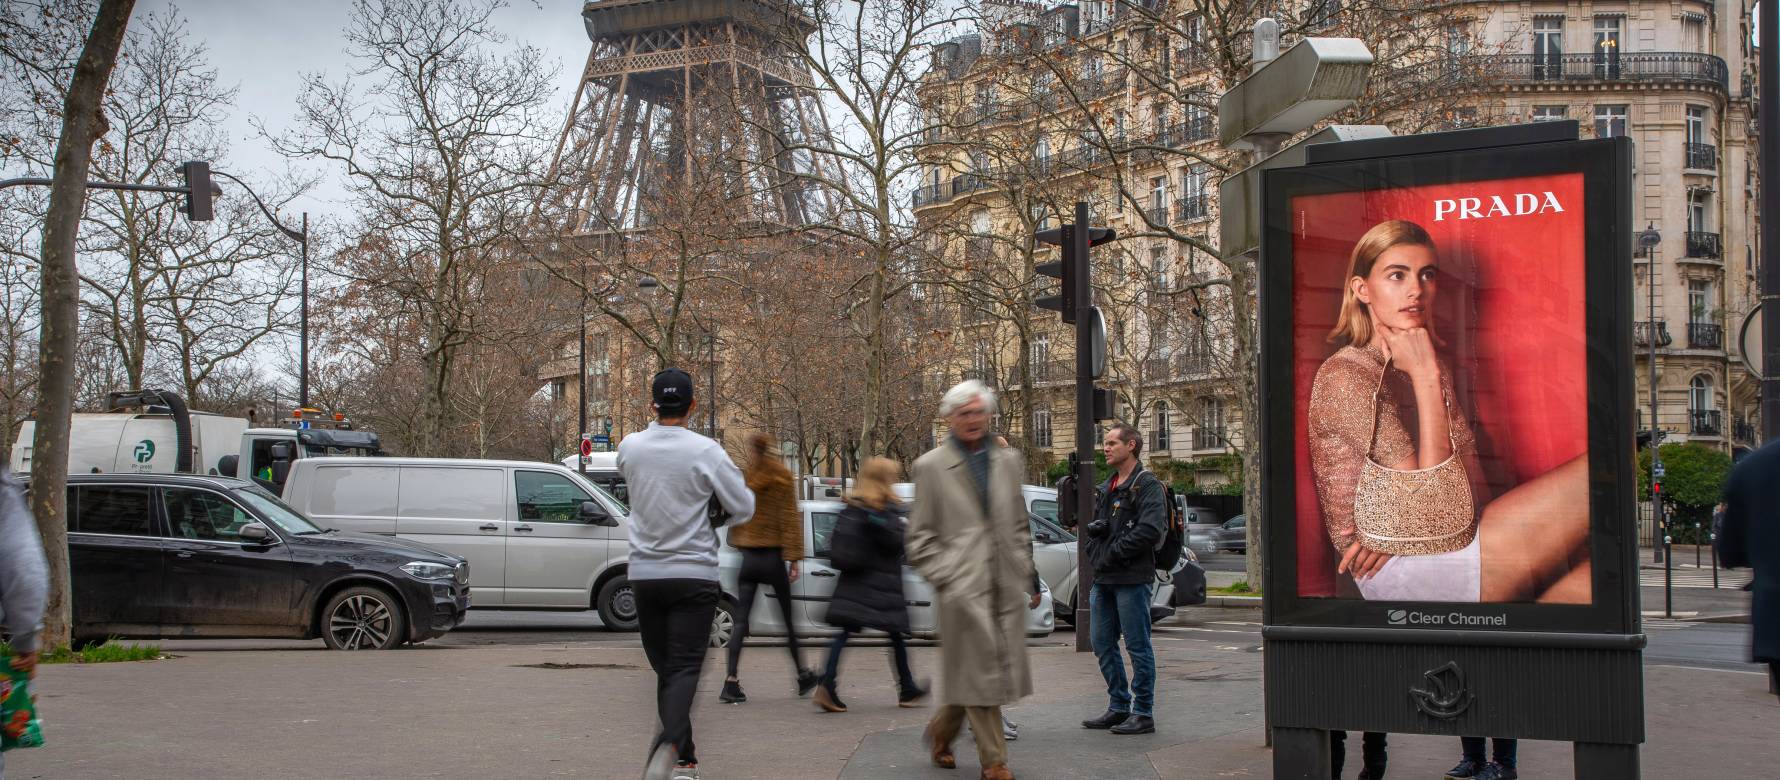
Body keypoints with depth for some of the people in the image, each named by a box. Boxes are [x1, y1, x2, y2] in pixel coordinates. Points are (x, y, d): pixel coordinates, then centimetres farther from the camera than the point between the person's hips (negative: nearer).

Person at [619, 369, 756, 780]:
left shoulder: (630, 447, -1)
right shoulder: (706, 451, -11)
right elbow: (743, 508, -4)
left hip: (645, 574, 3)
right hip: (694, 574, -3)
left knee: (665, 668, 14)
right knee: (685, 668, -5)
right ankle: (669, 745, -29)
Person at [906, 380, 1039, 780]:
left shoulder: (1008, 461, 14)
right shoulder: (931, 466, 1)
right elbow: (920, 536, 2)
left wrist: (1024, 574, 12)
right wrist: (945, 576, -8)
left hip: (1006, 586, 5)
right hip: (963, 585, -4)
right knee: (979, 671, -2)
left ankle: (940, 729, 31)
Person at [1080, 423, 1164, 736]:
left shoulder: (1148, 486, -6)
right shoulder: (1106, 488, 20)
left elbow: (1151, 530, -18)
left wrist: (1113, 553, -14)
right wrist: (1095, 556, 4)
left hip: (1132, 578, -8)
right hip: (1103, 580, 8)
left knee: (1138, 646, -3)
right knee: (1103, 644, 11)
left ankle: (1144, 713, 3)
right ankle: (1119, 707, 21)